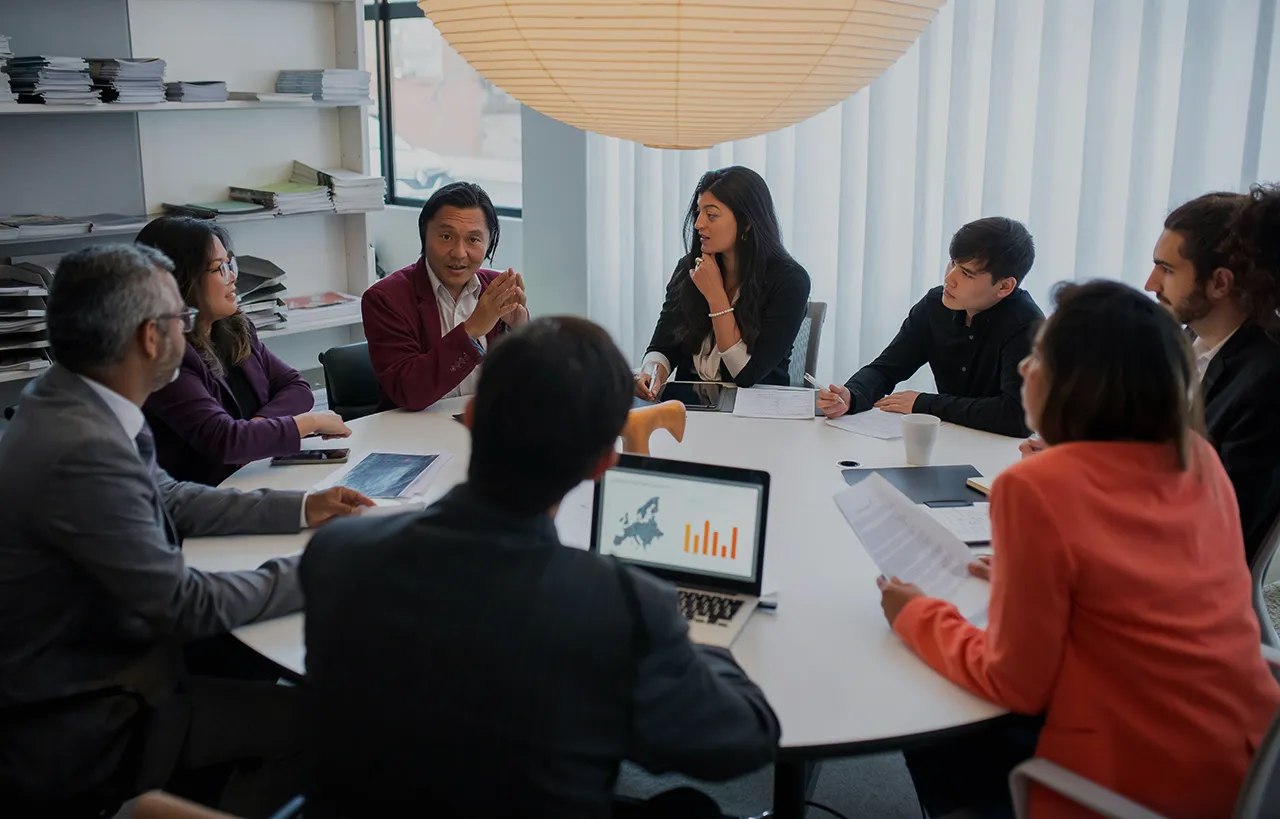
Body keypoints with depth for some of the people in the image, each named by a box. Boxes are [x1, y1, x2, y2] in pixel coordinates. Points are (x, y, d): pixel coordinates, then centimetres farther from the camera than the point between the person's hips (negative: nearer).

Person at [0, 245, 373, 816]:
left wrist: (302, 508, 11)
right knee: (312, 716, -8)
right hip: (70, 729, -9)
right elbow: (185, 604, -23)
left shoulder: (69, 404, -2)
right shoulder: (83, 449, -31)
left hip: (88, 657, 9)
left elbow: (171, 500, 12)